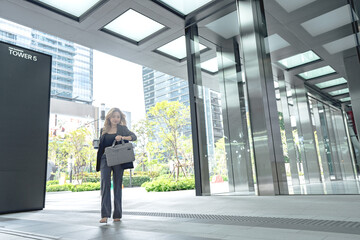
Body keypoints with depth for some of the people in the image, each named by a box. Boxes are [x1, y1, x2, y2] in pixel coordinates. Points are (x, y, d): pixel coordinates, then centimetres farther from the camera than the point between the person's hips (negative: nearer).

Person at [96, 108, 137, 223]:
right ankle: (105, 215, -13)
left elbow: (134, 136, -7)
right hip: (105, 159, 1)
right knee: (105, 184, -12)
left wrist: (122, 137, -21)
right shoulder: (103, 130, 15)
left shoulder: (122, 129, 7)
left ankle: (117, 215, 10)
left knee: (117, 185, 2)